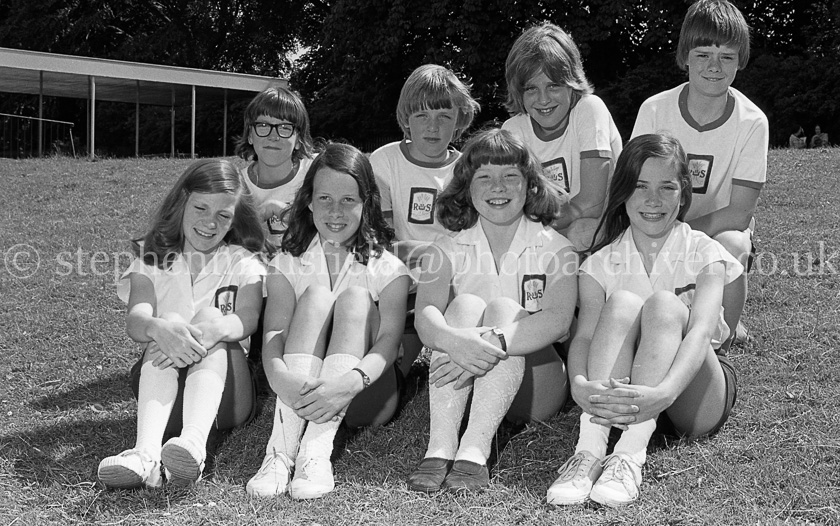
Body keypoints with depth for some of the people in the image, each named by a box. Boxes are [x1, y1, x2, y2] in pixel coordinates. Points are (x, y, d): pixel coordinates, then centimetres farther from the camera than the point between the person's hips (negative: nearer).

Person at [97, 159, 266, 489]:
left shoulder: (243, 263, 8)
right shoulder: (153, 260, 9)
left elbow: (247, 319, -15)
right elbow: (135, 321, -12)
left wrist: (211, 330, -39)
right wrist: (159, 329, -37)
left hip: (223, 393, -1)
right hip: (160, 388, 1)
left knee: (211, 317, -26)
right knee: (168, 325, -26)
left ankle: (194, 442, -54)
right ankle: (145, 452, -50)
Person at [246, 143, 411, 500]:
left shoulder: (387, 268, 0)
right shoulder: (288, 263, 5)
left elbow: (388, 341, -16)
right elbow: (274, 332, -11)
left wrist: (350, 381, -39)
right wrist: (279, 376, -36)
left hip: (364, 399, -1)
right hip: (301, 392, 1)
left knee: (355, 296, -21)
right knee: (316, 294, -20)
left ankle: (317, 448, -40)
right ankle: (284, 443, -41)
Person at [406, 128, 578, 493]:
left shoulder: (555, 249, -2)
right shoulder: (447, 251, 2)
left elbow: (558, 320, -20)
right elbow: (425, 316, -16)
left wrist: (493, 343, -38)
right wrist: (456, 341, -41)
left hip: (534, 386, -1)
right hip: (462, 386, 1)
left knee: (503, 309, -25)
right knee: (466, 305, -23)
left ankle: (475, 450, -41)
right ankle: (440, 446, -39)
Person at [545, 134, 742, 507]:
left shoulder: (704, 253, -3)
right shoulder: (601, 264, 3)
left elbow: (701, 332, -22)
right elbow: (583, 335, -14)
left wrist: (664, 392, -43)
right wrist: (580, 386, -39)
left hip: (695, 396, -1)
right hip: (623, 393, 1)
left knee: (663, 304, -28)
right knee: (622, 303, -25)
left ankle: (630, 456, -43)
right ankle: (589, 449, -41)